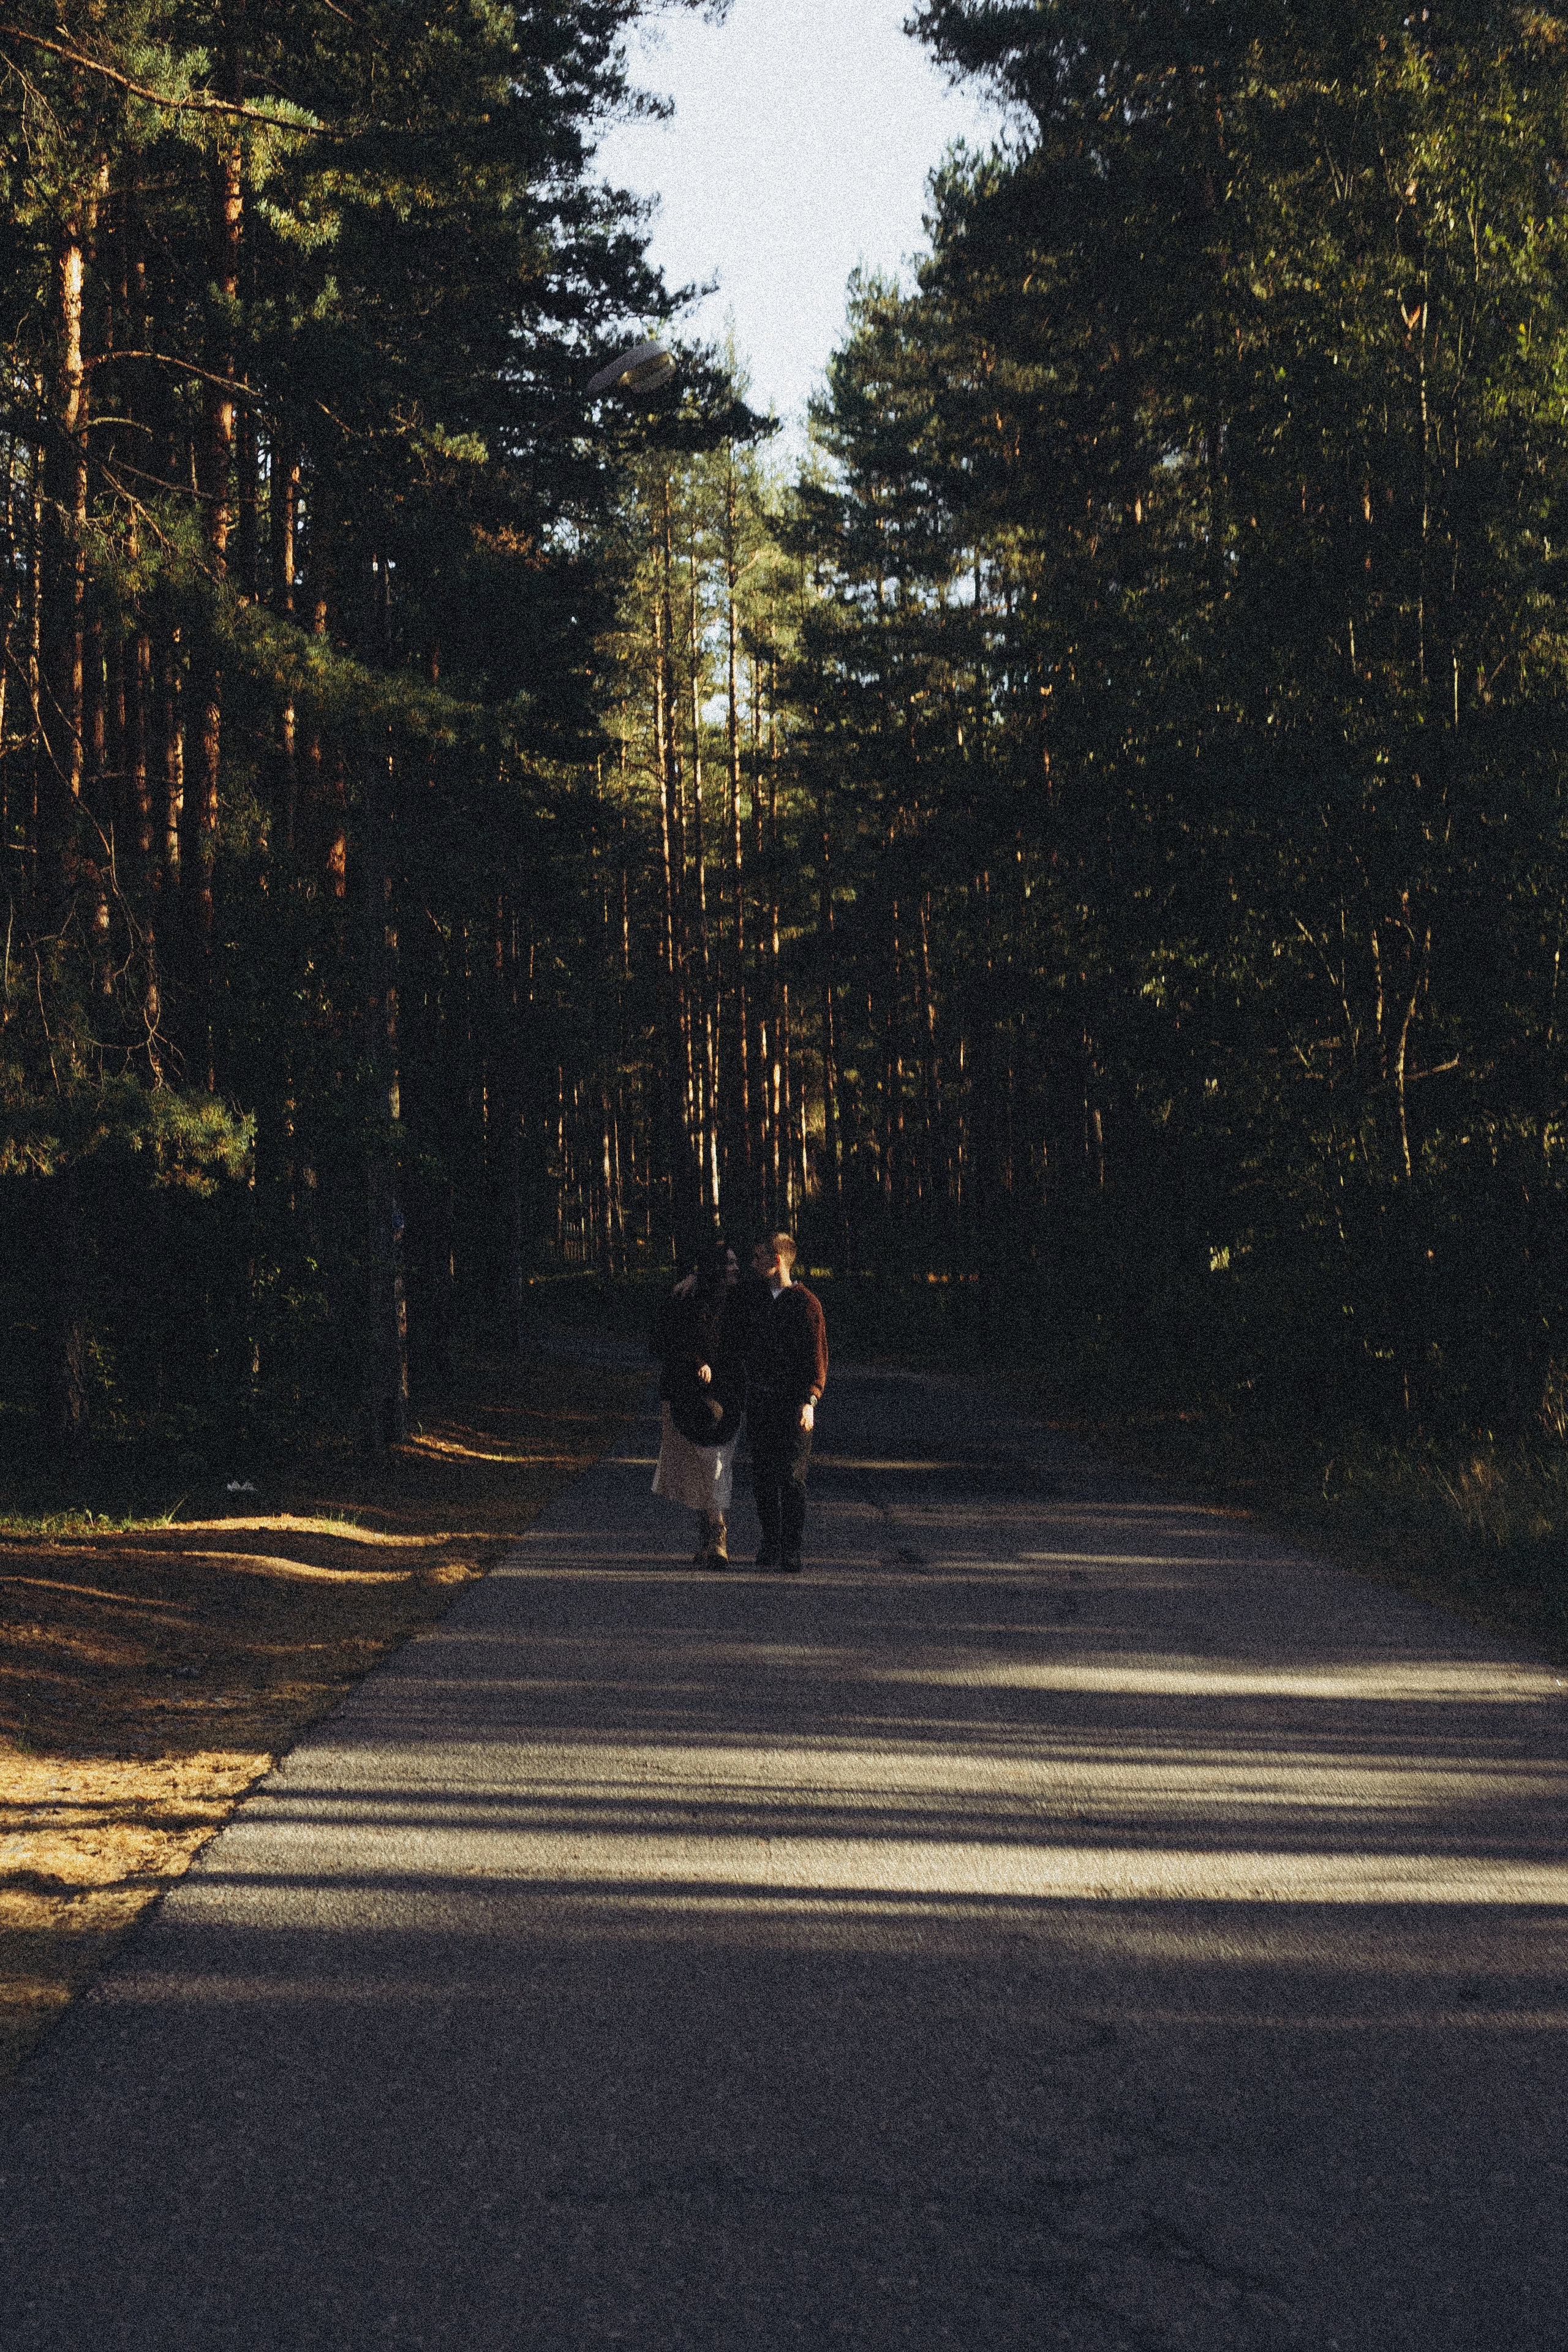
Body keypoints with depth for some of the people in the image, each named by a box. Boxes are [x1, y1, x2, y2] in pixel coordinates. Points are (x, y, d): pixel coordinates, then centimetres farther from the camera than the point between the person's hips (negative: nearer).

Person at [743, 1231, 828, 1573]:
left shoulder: (806, 1303, -7)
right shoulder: (753, 1294, 8)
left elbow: (817, 1355, -10)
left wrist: (810, 1401, -20)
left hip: (793, 1402, -5)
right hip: (760, 1400, 5)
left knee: (792, 1476, -8)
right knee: (763, 1475, 5)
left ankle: (791, 1550, -4)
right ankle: (770, 1542, 15)